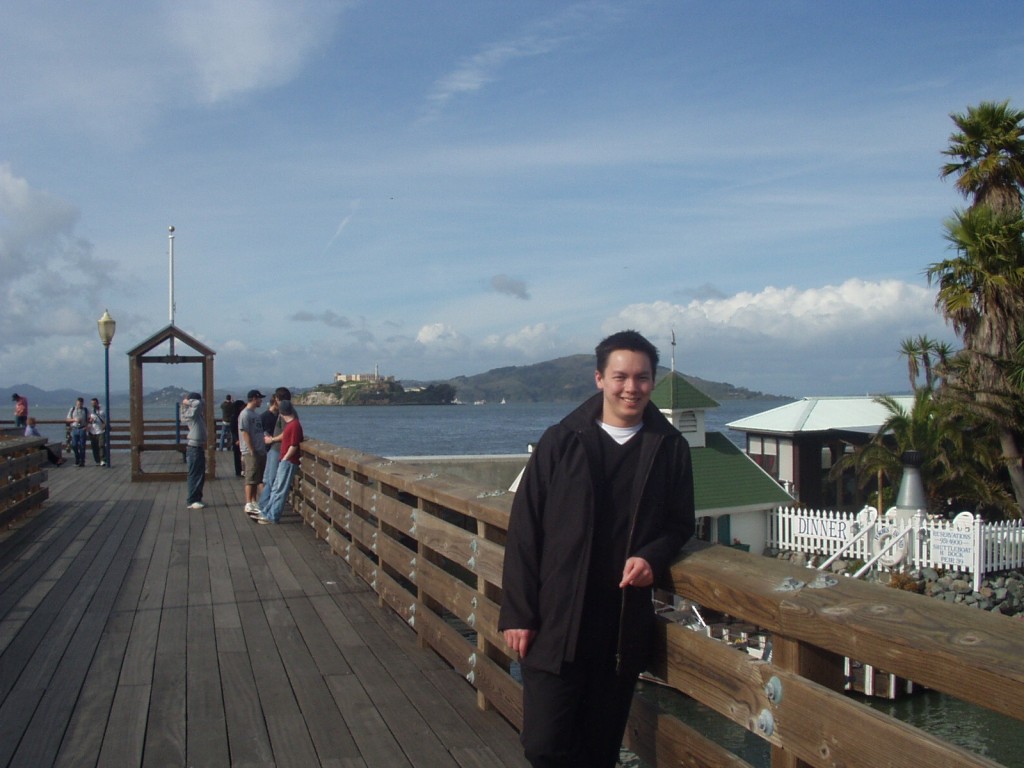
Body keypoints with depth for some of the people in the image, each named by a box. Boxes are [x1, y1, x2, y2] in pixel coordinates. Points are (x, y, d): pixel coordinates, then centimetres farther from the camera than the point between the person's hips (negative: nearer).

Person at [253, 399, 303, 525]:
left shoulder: (295, 425, -18)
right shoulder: (289, 424, 12)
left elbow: (294, 446, -20)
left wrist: (284, 459, -13)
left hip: (288, 462, -10)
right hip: (284, 461, 10)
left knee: (280, 490, -3)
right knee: (276, 489, 15)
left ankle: (273, 518, 2)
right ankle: (266, 513, 22)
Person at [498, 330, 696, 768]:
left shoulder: (670, 448, 3)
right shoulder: (561, 441, -3)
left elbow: (680, 523, 12)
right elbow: (524, 531, -3)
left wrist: (652, 557, -10)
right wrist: (517, 613, -6)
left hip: (626, 625, 2)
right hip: (555, 621, -1)